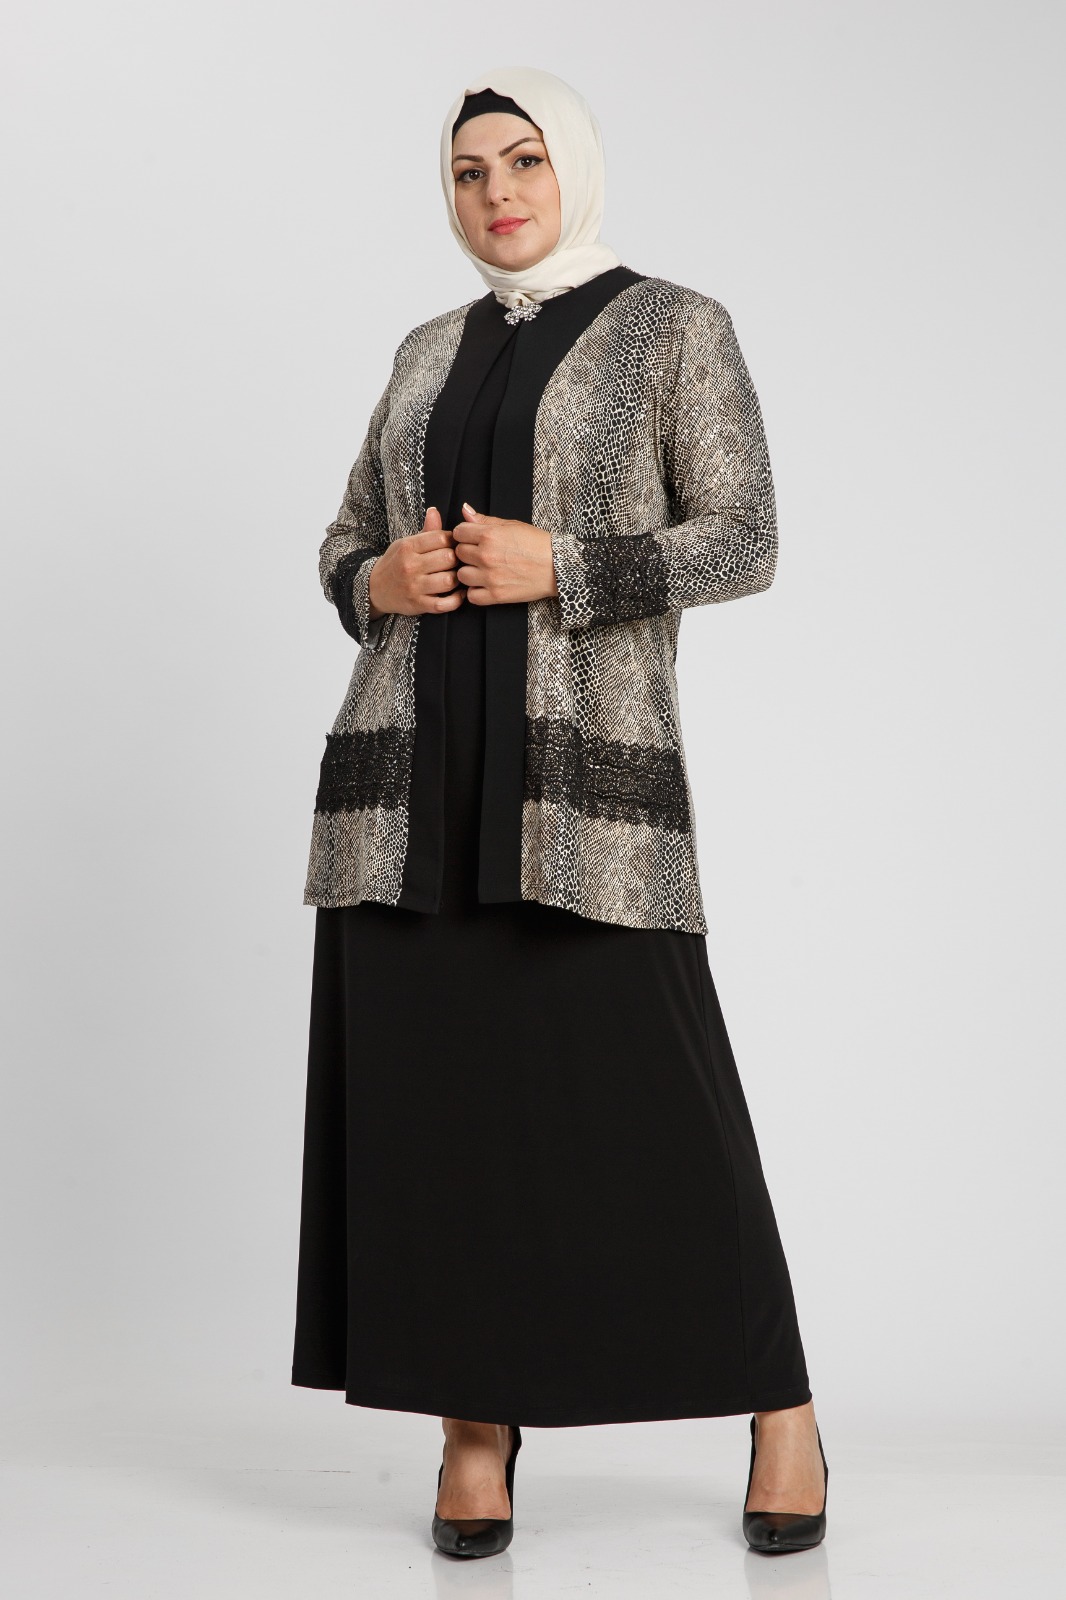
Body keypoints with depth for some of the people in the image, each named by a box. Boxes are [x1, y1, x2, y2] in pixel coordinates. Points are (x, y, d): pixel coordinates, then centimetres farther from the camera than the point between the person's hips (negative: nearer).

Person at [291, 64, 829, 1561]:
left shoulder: (678, 327, 4)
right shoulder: (431, 352, 18)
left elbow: (743, 541, -4)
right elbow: (346, 543, 20)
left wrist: (556, 569, -15)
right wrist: (379, 582, -4)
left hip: (586, 762, -4)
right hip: (415, 764, 5)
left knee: (655, 1094, -5)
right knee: (434, 1090, 1)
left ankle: (780, 1408, 11)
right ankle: (478, 1422, 12)